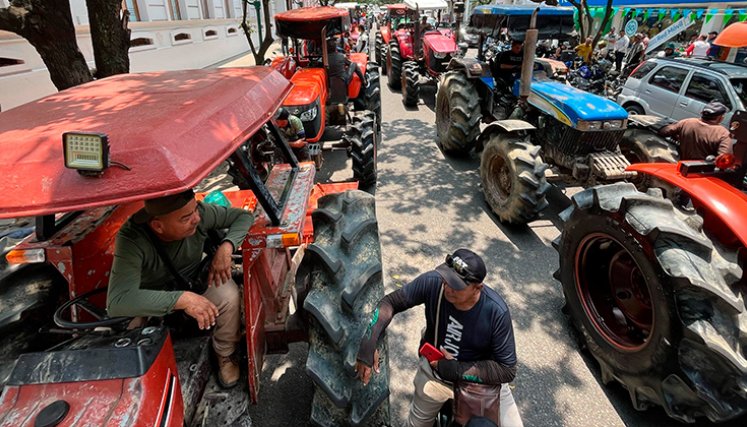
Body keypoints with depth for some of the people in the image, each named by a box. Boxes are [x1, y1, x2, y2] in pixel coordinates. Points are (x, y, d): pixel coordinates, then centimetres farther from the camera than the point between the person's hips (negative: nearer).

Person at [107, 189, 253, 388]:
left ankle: (225, 354, 0)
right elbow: (117, 302, -46)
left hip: (195, 282, 2)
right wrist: (182, 299, -51)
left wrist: (226, 247, -31)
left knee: (229, 295, -28)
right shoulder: (131, 239, -36)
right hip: (153, 297, -1)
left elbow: (244, 216, -13)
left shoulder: (199, 213, -28)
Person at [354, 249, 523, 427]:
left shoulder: (496, 312, -31)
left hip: (481, 376, -1)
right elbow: (390, 302, -18)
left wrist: (457, 370, -27)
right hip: (435, 369, 2)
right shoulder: (432, 282, -29)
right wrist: (368, 343, -31)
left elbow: (507, 369, -22)